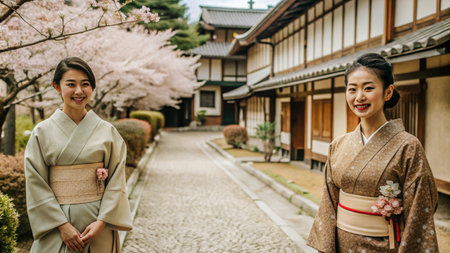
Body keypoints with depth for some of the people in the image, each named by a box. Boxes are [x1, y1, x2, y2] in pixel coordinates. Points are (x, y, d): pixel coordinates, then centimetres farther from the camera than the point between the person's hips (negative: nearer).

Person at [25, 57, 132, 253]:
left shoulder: (107, 131, -1)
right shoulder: (42, 132, -2)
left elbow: (116, 181, -3)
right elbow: (37, 185, -5)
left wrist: (102, 222, -12)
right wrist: (63, 225, -11)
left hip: (99, 225, 1)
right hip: (56, 226, 0)